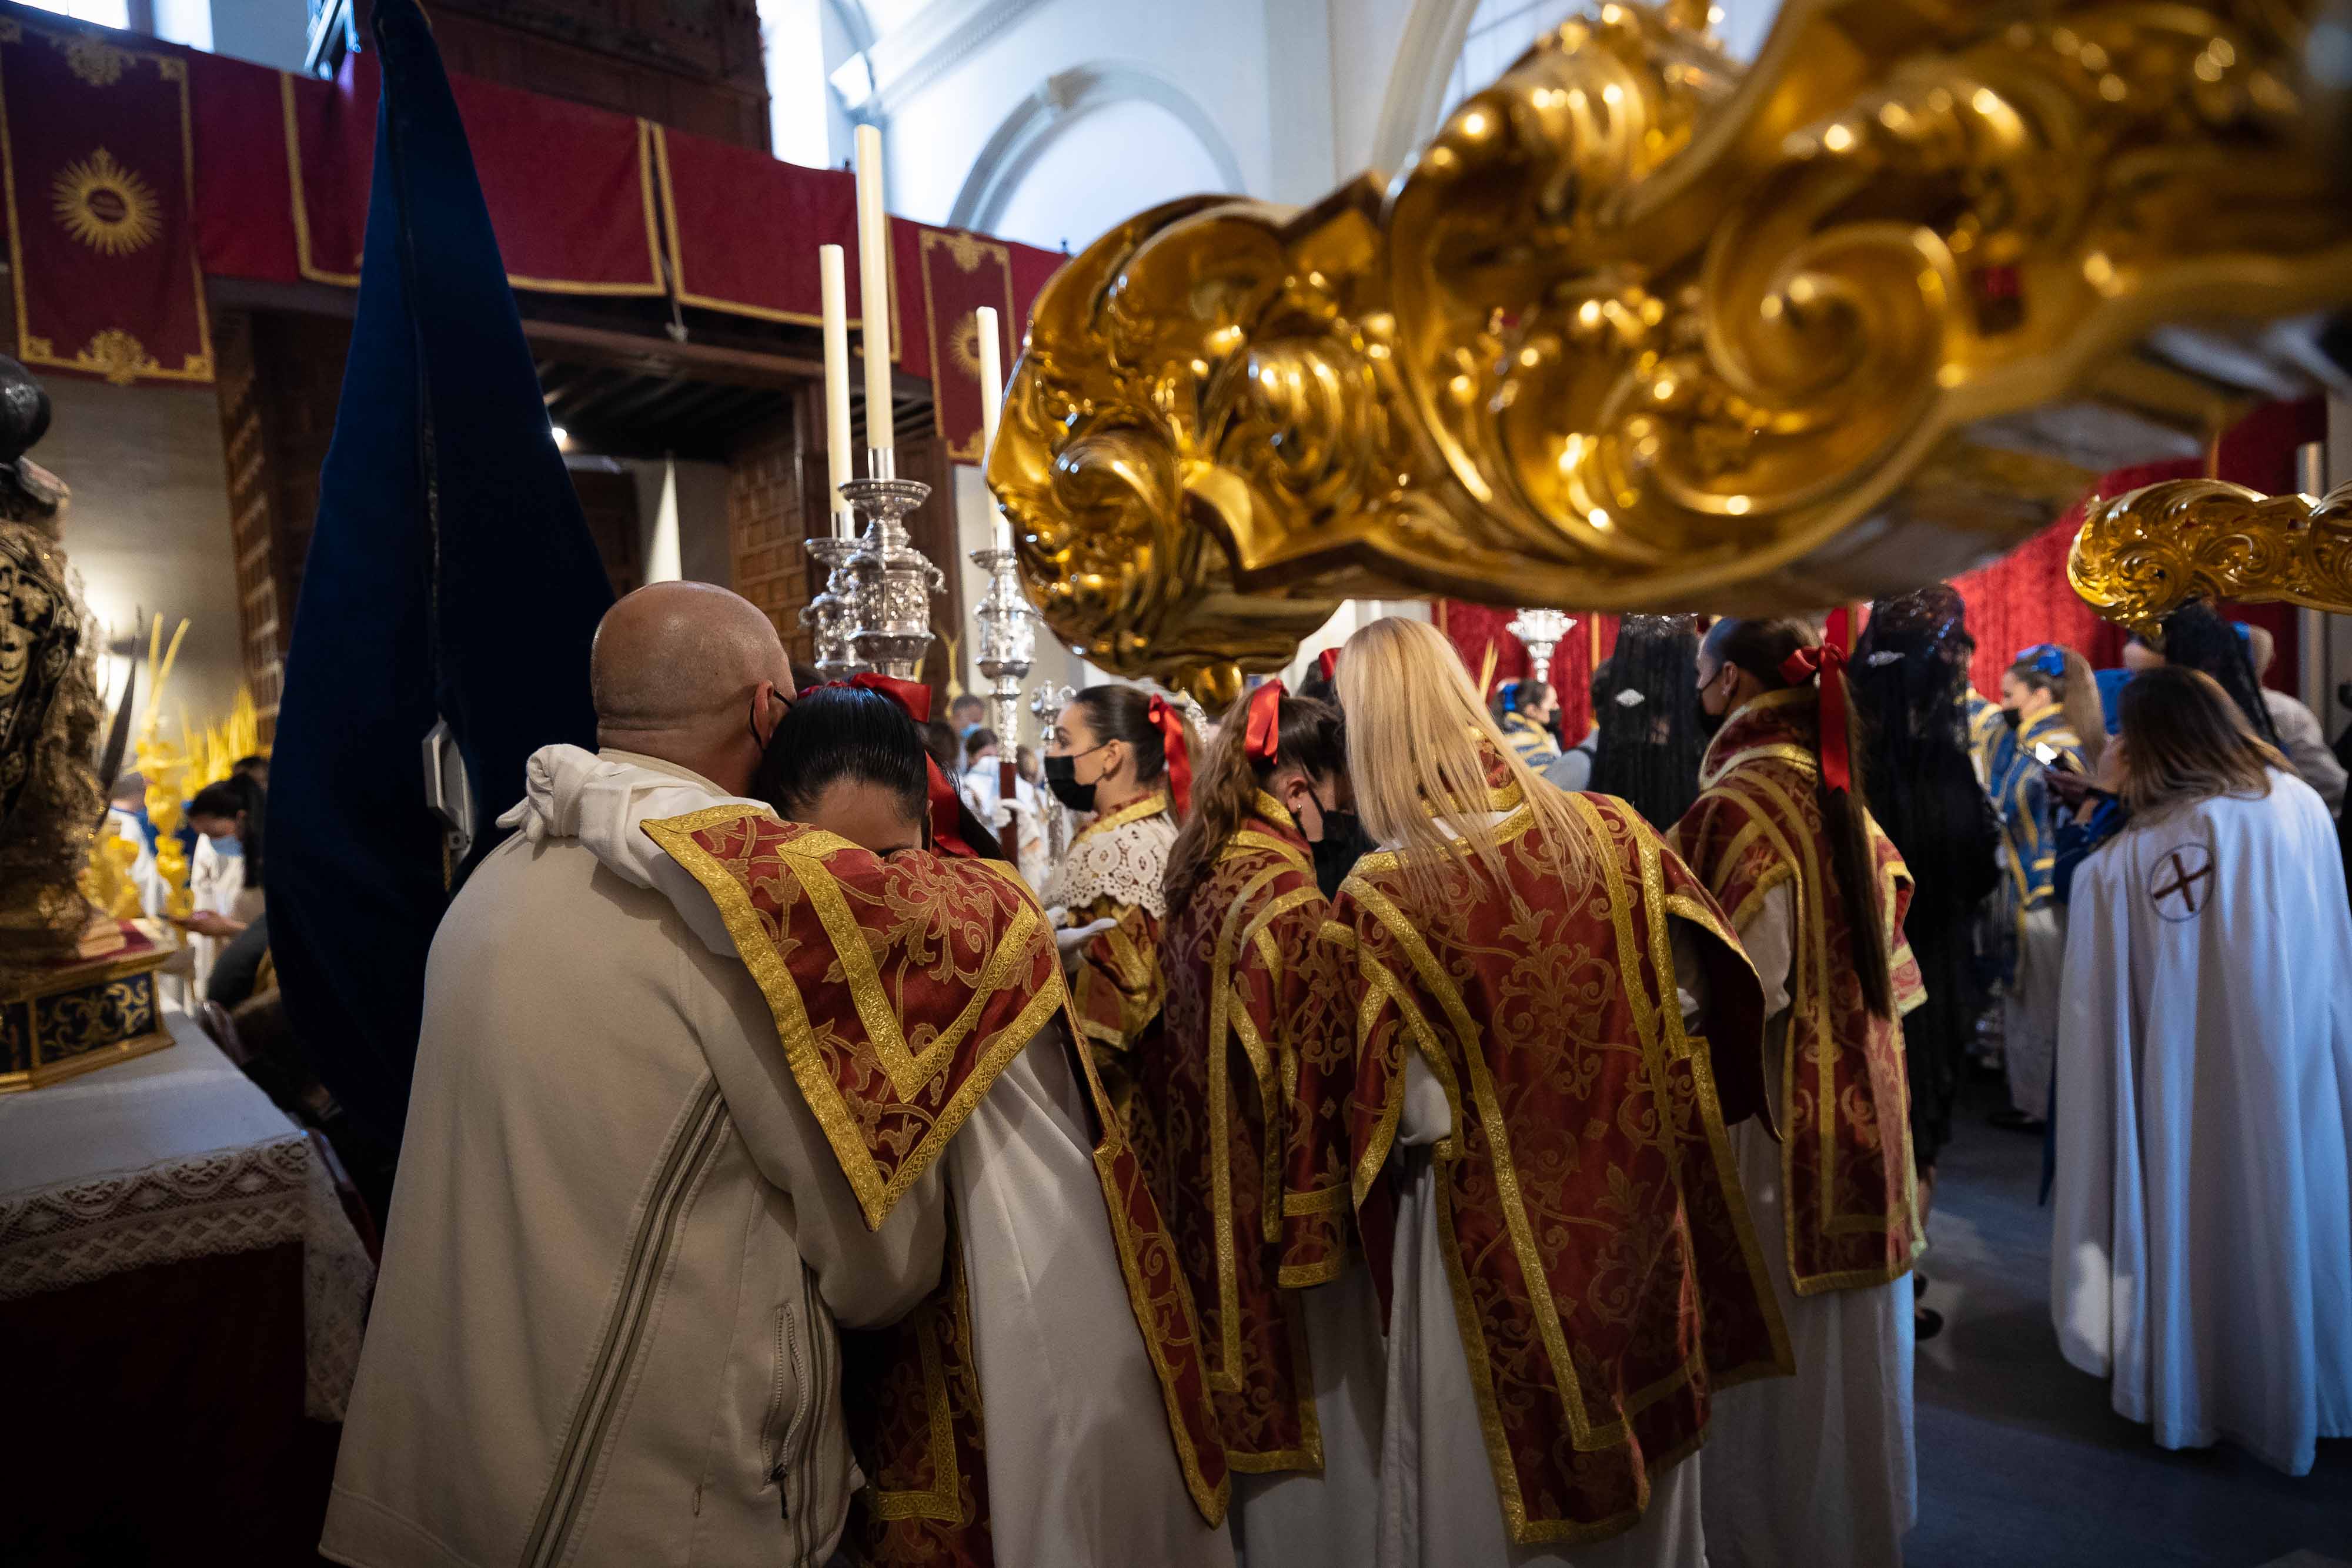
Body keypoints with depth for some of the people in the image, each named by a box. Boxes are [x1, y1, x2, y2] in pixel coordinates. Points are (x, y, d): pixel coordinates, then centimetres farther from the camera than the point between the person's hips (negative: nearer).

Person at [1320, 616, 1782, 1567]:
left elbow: (1416, 1120, -17)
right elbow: (1700, 999, 1)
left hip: (1499, 1233, -4)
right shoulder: (1607, 830, -10)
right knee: (1646, 1444, 28)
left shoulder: (1378, 899, -22)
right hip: (1641, 1200, 4)